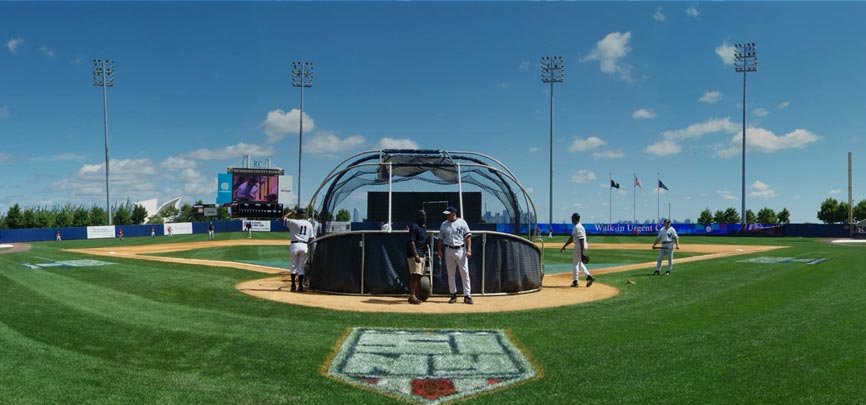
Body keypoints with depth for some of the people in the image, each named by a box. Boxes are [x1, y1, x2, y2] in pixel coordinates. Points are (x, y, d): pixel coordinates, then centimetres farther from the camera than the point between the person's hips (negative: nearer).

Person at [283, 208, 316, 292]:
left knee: (294, 266, 7)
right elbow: (311, 238, 8)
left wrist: (291, 212, 16)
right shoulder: (309, 224, 9)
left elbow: (283, 218, 7)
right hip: (304, 246, 3)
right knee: (301, 267, 8)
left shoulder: (294, 222, -3)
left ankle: (293, 286, 8)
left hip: (295, 245, -3)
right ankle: (300, 286, 4)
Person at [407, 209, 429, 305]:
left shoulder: (424, 226, 17)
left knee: (419, 276, 10)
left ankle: (416, 296, 15)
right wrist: (416, 255, -25)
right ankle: (412, 296, -15)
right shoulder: (414, 226, -10)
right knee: (415, 275, -15)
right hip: (415, 255, -9)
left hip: (423, 255, 9)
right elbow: (412, 242, -17)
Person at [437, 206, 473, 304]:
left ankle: (467, 295, -1)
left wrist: (469, 250, -12)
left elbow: (468, 236, -4)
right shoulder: (444, 224, 9)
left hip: (461, 250, -3)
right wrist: (440, 250, 5)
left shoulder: (462, 222, -1)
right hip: (449, 251, 3)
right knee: (450, 274, 6)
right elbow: (441, 238, 13)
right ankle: (453, 295, 15)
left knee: (465, 273, -4)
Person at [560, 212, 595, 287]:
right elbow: (572, 238, 21)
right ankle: (589, 276, 14)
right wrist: (564, 246, 21)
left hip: (579, 246, -10)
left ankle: (575, 281, 7)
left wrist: (582, 253, -23)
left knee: (575, 263, 0)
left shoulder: (578, 228, -18)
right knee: (578, 263, 19)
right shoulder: (576, 227, 14)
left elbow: (581, 240, -22)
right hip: (578, 246, 10)